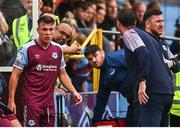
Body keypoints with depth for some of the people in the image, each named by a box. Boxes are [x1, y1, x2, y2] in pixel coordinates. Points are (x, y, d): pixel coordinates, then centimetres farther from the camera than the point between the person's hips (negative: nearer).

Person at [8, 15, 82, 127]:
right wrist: (11, 100, -9)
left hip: (49, 101, 5)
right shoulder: (27, 49, -7)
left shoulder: (58, 49, 8)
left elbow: (62, 74, 19)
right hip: (32, 101, -5)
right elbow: (15, 75, -5)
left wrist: (74, 92, 8)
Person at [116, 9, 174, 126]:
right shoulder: (148, 37, 26)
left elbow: (143, 54, -16)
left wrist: (142, 81, -20)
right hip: (168, 92, 9)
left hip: (152, 92, -9)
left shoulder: (130, 34, 1)